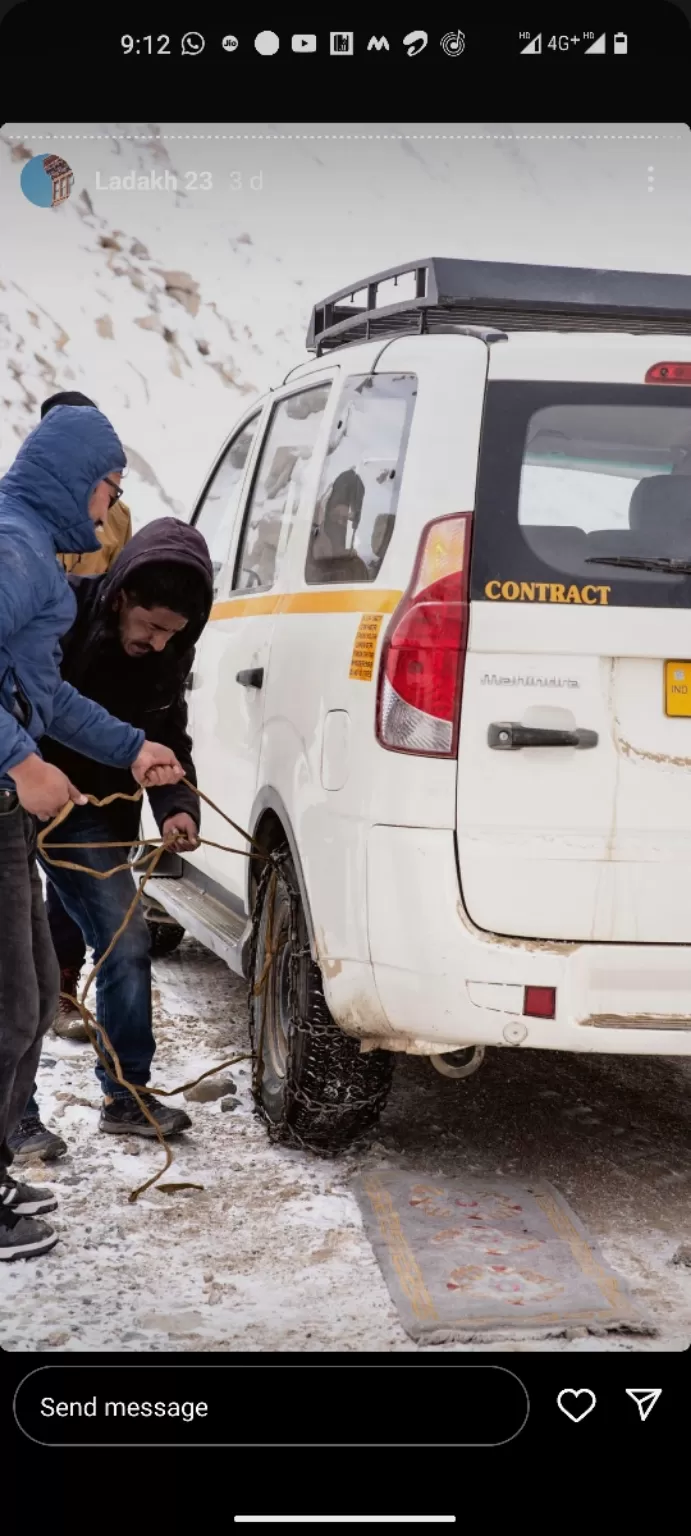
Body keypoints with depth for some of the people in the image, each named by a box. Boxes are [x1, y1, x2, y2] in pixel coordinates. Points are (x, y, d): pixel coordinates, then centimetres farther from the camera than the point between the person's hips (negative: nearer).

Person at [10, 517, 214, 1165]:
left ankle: (126, 1097, 19)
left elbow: (168, 742, 6)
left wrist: (179, 807, -12)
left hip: (88, 817, 6)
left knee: (127, 947, 4)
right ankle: (18, 1115, 6)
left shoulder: (165, 658, -4)